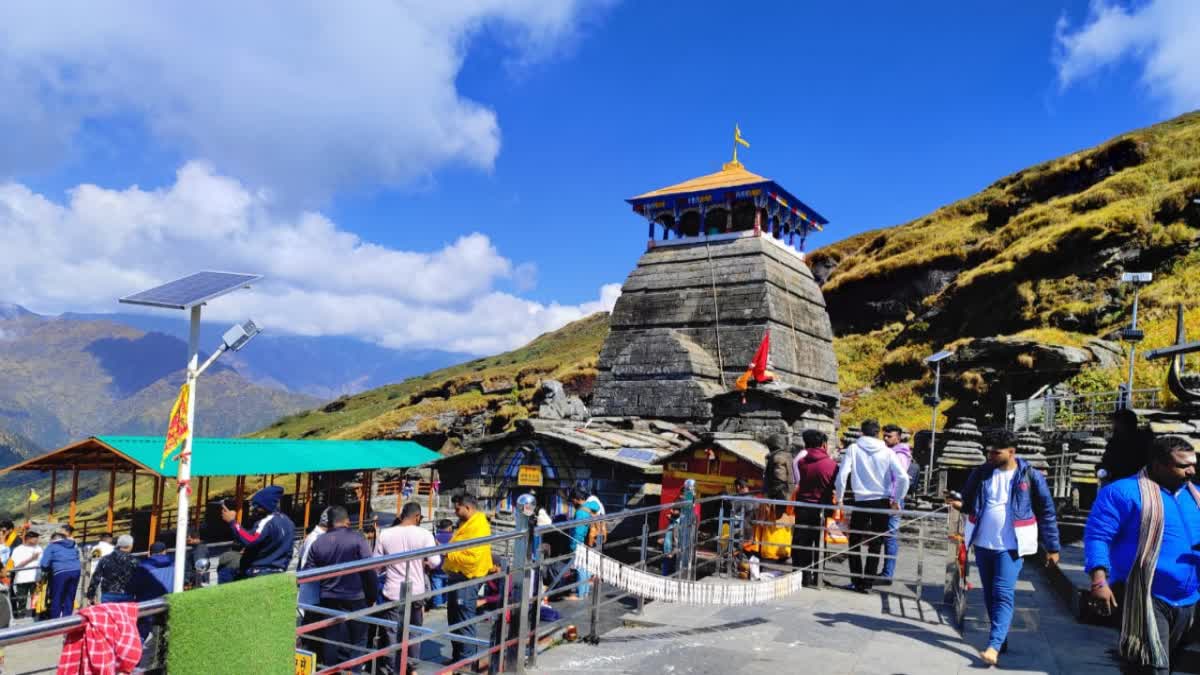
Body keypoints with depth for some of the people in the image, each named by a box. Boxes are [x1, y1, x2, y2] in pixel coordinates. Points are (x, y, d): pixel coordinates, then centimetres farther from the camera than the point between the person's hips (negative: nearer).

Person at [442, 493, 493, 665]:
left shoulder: (479, 527, -18)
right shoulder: (467, 524, 14)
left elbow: (472, 556, -26)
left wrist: (448, 553, -21)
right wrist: (446, 550, 9)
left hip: (467, 579, -11)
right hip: (457, 577, 11)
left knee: (465, 621, -3)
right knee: (454, 618, 18)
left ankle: (466, 660, 7)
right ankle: (457, 657, 29)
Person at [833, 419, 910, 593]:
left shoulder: (853, 449, -2)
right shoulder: (887, 452, 0)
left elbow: (842, 475, -10)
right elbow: (903, 478, -6)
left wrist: (838, 498, 4)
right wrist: (896, 499, 8)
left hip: (861, 501, -1)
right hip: (882, 502, 1)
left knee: (854, 542, 14)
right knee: (875, 545, 10)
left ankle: (857, 581, 12)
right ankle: (868, 583, 10)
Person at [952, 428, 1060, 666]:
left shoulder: (1031, 476, -6)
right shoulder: (981, 472, 2)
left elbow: (1047, 512, 1)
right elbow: (969, 500, 14)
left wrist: (1052, 548, 2)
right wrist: (961, 504, -11)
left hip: (1010, 546, -4)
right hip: (983, 543, 4)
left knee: (1003, 594, -12)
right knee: (989, 594, 12)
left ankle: (994, 646, -15)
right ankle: (1001, 639, 28)